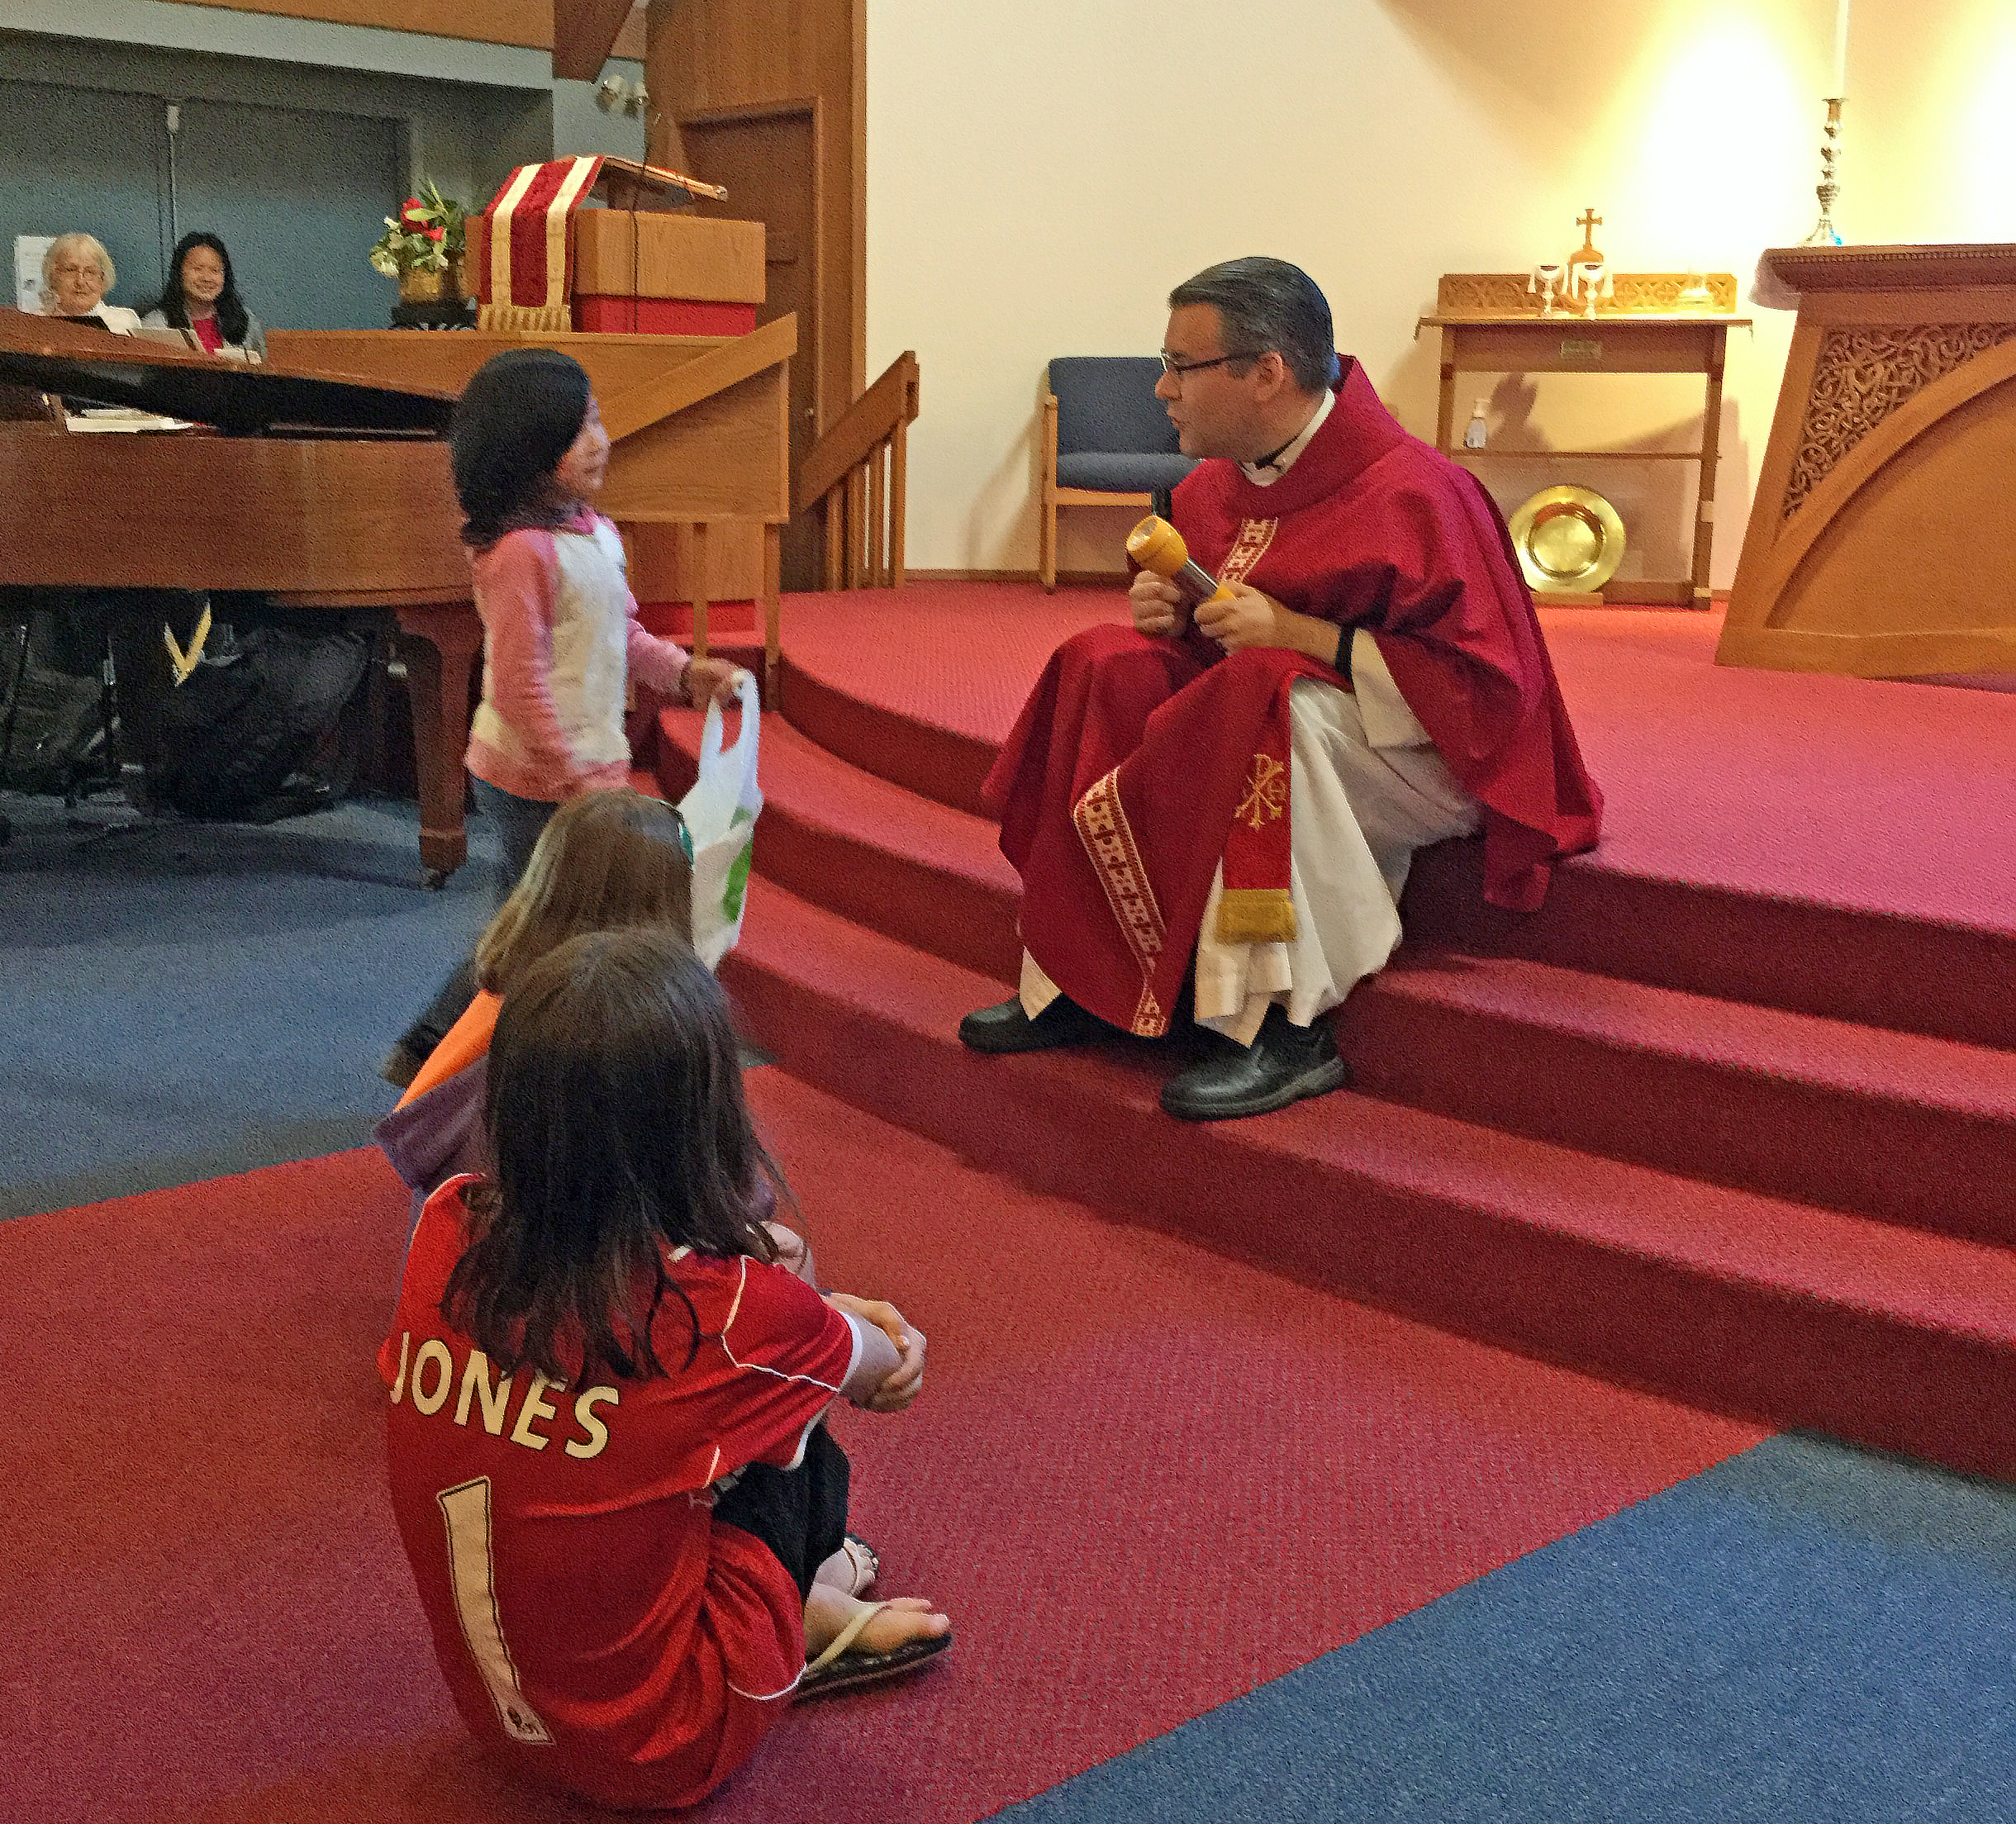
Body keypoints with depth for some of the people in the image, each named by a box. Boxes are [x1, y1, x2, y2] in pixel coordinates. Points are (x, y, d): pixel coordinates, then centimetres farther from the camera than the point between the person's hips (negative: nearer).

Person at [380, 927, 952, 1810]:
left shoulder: (447, 1231, -15)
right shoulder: (734, 1315, -27)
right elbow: (883, 1369, -2)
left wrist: (816, 1312, 7)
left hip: (492, 1710, 5)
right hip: (657, 1750, -5)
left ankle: (806, 1607, 28)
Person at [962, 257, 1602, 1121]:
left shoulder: (1412, 495, -22)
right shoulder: (1219, 486, 3)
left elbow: (1481, 684, -24)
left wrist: (1296, 634, -28)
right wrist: (1176, 616, -6)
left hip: (1436, 752, -8)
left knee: (1261, 703, -36)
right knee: (1103, 670, -12)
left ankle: (1287, 1029, -30)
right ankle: (1078, 985, -13)